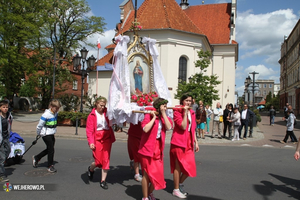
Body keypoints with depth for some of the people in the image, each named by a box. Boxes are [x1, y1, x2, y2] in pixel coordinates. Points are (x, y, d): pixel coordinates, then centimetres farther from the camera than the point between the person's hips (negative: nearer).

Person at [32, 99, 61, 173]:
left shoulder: (55, 114, 4)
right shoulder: (46, 115, -20)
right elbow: (39, 125, -13)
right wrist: (39, 134, -2)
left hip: (51, 134, 8)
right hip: (46, 134, -8)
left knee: (49, 149, 15)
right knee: (51, 149, -4)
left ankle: (36, 158, 35)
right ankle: (50, 166, 11)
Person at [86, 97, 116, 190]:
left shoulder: (107, 112, 6)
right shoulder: (92, 115, -1)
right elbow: (89, 130, -5)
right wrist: (91, 142, -14)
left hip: (107, 138, 3)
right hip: (97, 139, -3)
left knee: (106, 160, 2)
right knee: (98, 161, 0)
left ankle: (103, 181, 14)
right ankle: (91, 169, 36)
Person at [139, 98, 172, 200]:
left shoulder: (164, 117, 8)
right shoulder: (149, 115, -9)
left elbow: (169, 127, -11)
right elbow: (146, 129, -25)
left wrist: (163, 114, -11)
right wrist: (153, 117, -18)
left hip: (158, 148, 6)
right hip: (148, 148, -5)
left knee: (157, 173, 10)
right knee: (147, 173, 3)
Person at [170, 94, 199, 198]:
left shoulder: (192, 113, 13)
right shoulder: (177, 112, -8)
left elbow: (193, 129, 16)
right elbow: (183, 126, -20)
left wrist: (196, 142, 13)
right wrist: (185, 112, -18)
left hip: (189, 142, 7)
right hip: (179, 142, -7)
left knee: (190, 166, 6)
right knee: (178, 166, 3)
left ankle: (180, 183, 30)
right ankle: (176, 189, 17)